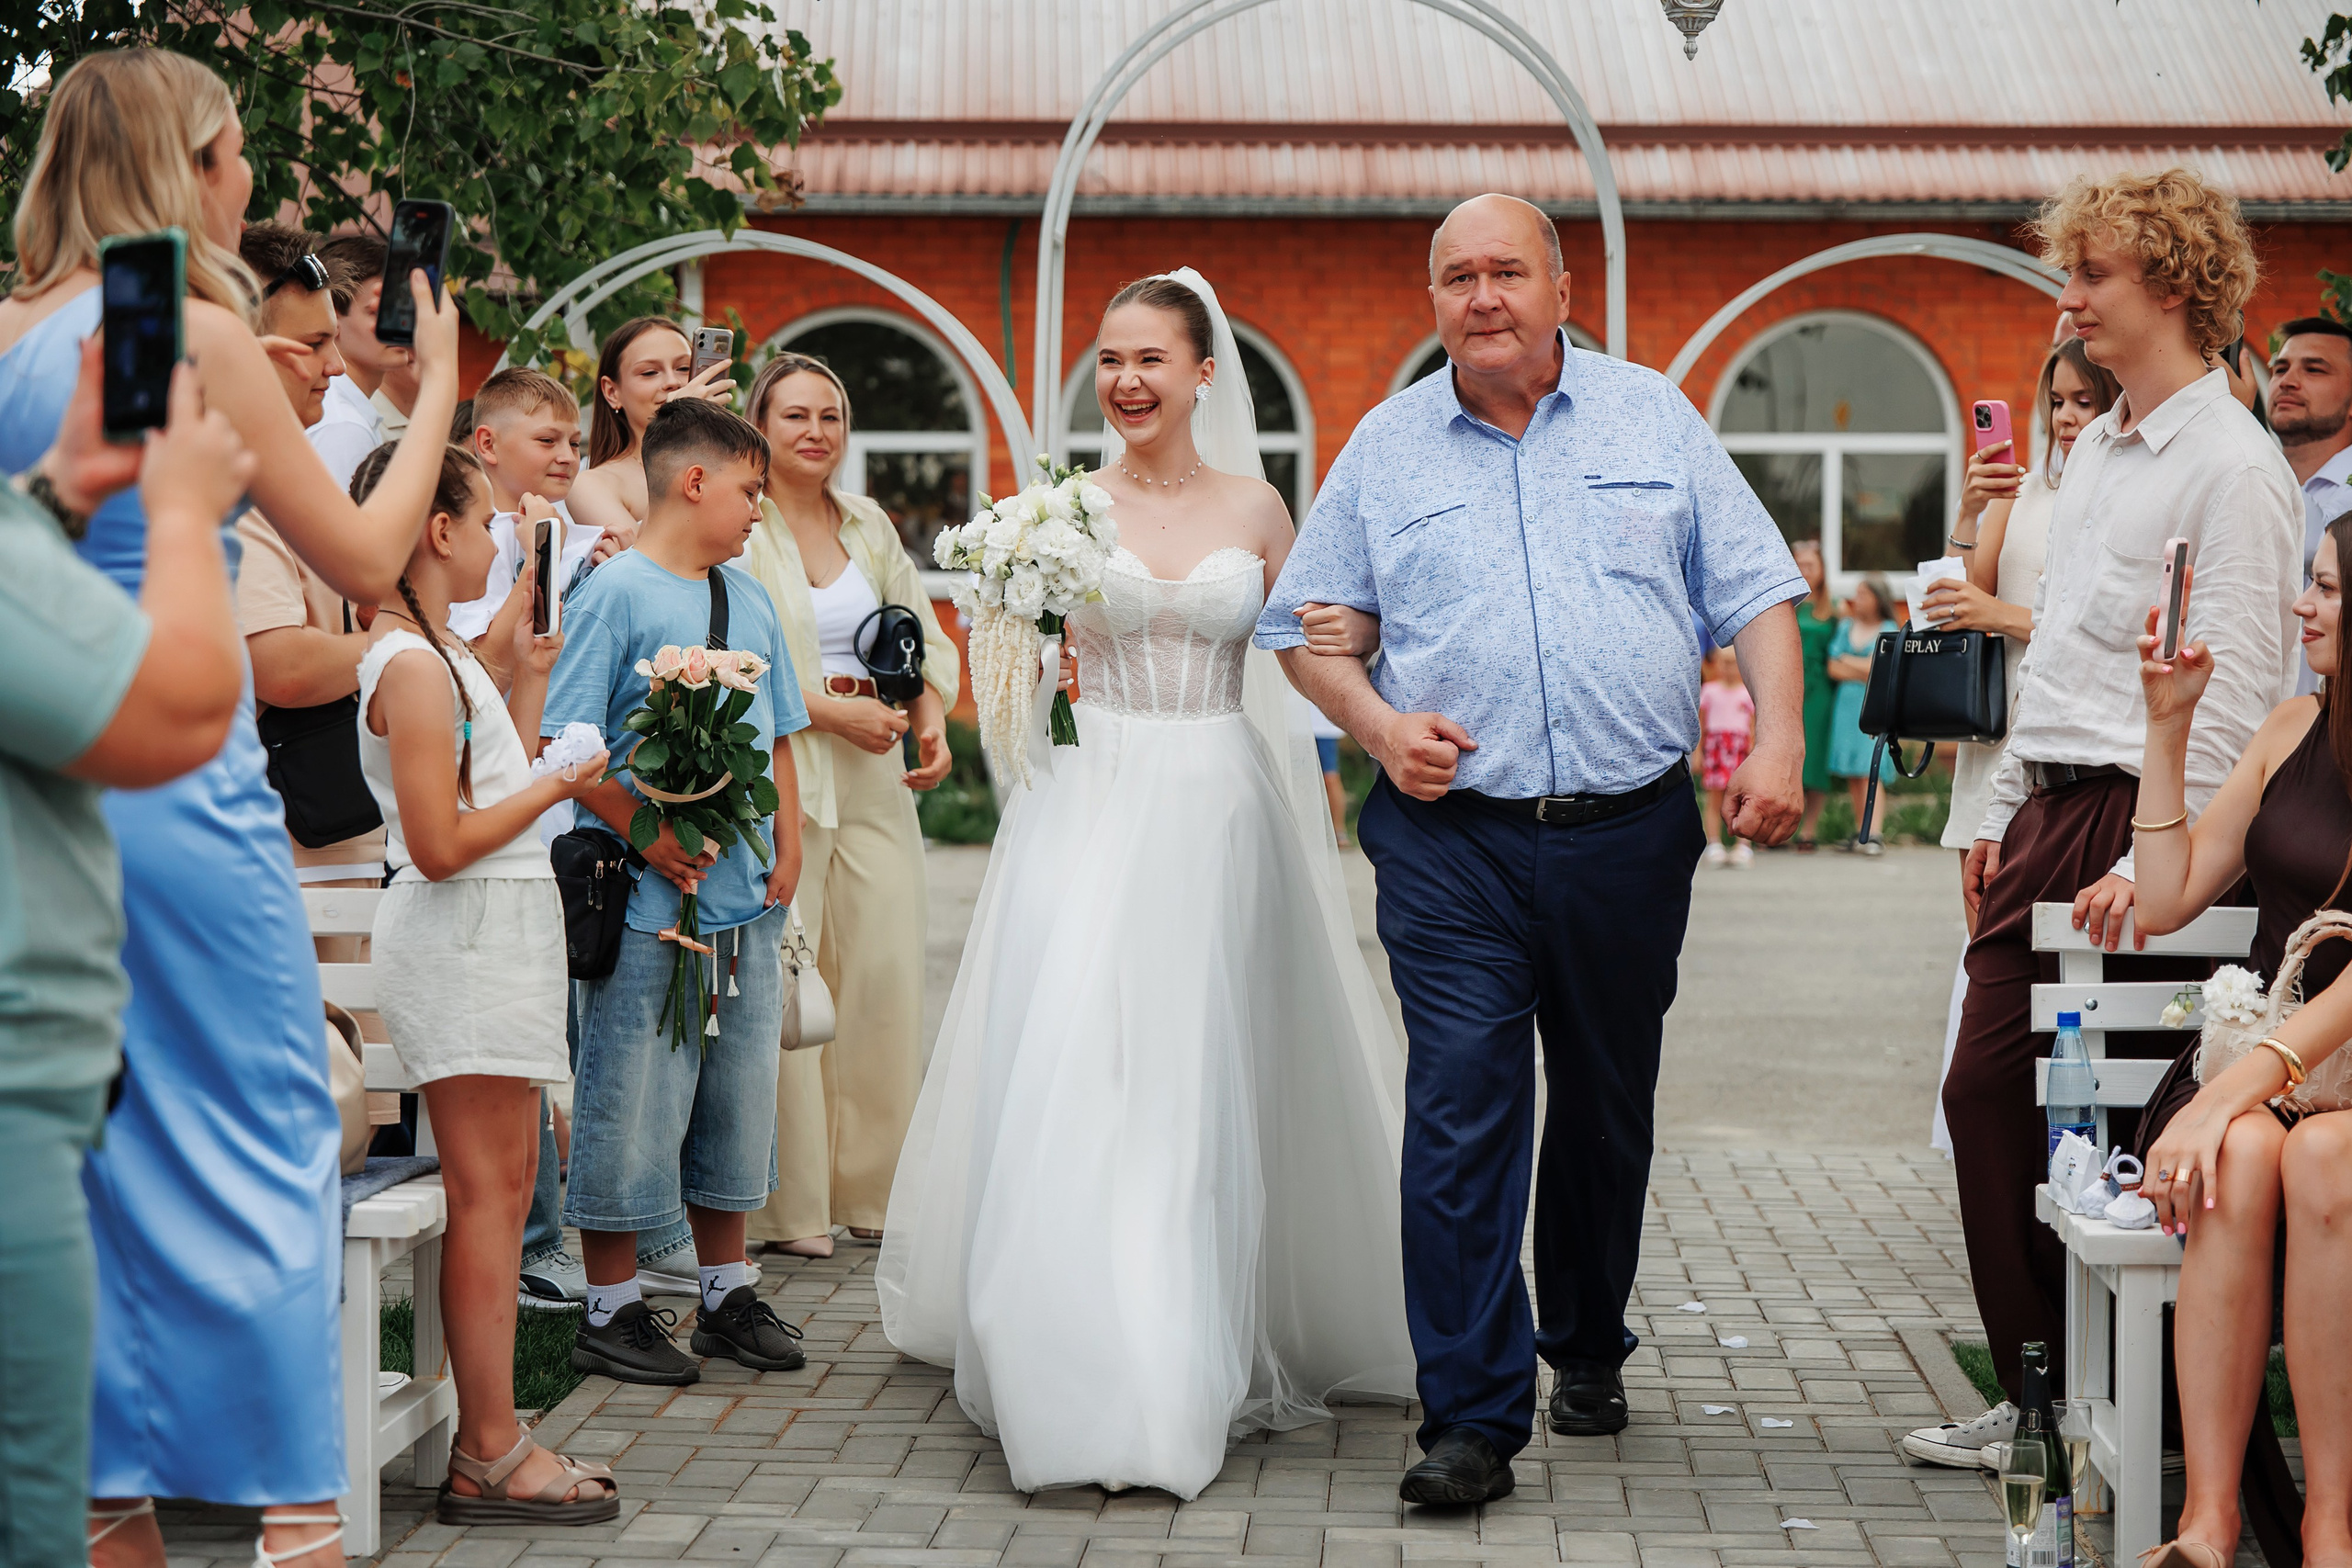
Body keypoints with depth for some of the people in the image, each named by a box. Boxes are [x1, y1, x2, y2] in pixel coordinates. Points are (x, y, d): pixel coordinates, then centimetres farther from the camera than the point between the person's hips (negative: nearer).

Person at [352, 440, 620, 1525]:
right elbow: (441, 843, -21)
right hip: (459, 937, -10)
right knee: (485, 1192, -7)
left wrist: (530, 681, 21)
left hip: (500, 936, 10)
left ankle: (489, 1440, 14)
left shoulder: (442, 653, 15)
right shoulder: (413, 665, -16)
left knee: (505, 1185, 10)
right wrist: (559, 786, -13)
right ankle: (489, 1458, -3)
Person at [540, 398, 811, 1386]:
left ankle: (727, 1294, 27)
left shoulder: (749, 599, 13)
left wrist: (788, 851, 9)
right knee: (632, 1101, -1)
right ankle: (612, 1311, 10)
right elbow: (565, 746, -13)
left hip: (747, 898, 7)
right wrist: (650, 839, -17)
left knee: (738, 1093, 14)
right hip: (645, 901, -7)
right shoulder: (615, 593, -9)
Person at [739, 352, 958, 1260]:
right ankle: (789, 1205, 1)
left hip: (874, 779, 6)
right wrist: (833, 712, -14)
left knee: (888, 975, 3)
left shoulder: (871, 527, 16)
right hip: (779, 780, -6)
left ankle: (871, 1190, 14)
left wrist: (932, 722, 0)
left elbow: (927, 640, 19)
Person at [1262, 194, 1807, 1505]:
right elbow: (1306, 622, 10)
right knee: (1461, 1111, -10)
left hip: (1630, 837, 1)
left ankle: (1588, 1347, 34)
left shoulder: (1650, 415, 7)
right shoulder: (1387, 445, 7)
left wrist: (1780, 740, -8)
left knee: (1609, 1104, 13)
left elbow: (1756, 588, 5)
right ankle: (1474, 1413, -8)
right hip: (1453, 839, -1)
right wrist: (1378, 723, -8)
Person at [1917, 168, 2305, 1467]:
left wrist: (2156, 861, -21)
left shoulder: (2231, 463, -11)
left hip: (2139, 822, -9)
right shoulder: (2092, 449, 17)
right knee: (1985, 1092, 6)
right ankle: (2041, 1393, 15)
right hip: (2048, 819, 9)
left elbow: (2235, 690, -16)